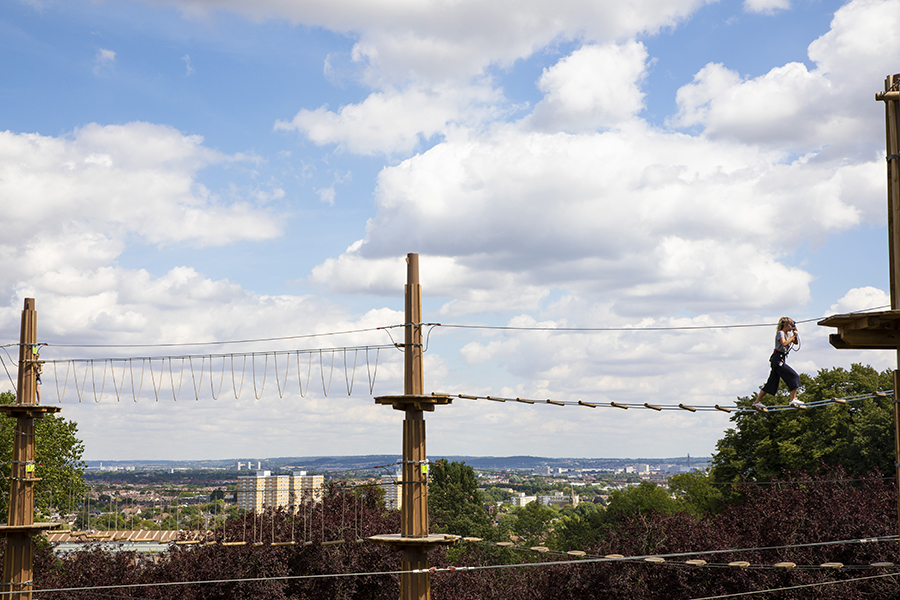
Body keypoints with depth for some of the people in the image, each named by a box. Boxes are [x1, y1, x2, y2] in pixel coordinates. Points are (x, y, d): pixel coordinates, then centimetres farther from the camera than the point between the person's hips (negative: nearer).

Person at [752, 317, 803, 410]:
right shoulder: (780, 333, -8)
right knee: (794, 376, -15)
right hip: (777, 359, -10)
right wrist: (792, 337, -15)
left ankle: (757, 402, 12)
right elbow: (784, 343, -24)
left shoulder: (789, 333, 18)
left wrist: (796, 334, 9)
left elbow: (796, 342, 24)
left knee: (772, 382, 10)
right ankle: (793, 400, -16)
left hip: (781, 360, 10)